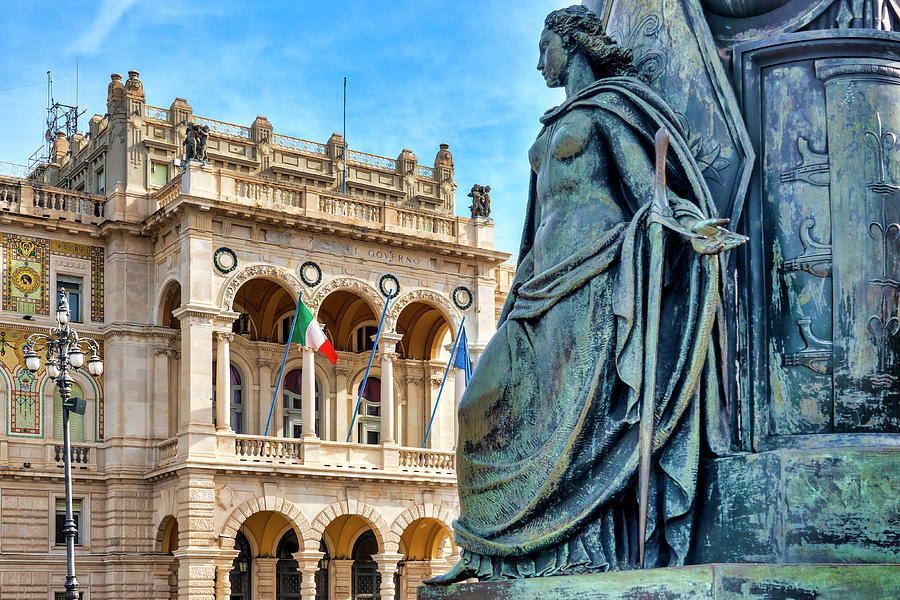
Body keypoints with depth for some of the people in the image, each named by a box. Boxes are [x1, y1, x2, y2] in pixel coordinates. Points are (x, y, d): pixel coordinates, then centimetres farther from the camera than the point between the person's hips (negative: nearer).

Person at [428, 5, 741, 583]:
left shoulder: (609, 104, 4)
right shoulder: (556, 124, 27)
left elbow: (645, 184, -7)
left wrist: (679, 219, -26)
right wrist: (527, 281, 24)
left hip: (593, 273, -8)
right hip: (550, 276, 8)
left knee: (579, 401, -17)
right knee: (494, 398, -2)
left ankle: (586, 546, -16)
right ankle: (491, 549, -1)